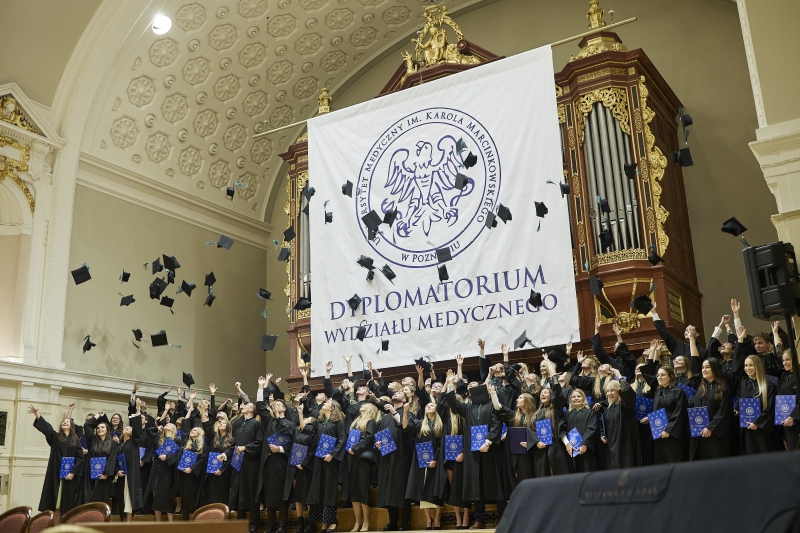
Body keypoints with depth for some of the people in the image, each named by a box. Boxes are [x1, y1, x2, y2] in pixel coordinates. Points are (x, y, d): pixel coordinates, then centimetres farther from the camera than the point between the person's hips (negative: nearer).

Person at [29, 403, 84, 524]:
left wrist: (73, 472, -10)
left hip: (70, 475, 0)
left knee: (68, 505, 1)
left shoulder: (75, 440, 8)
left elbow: (80, 458, 2)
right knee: (56, 504, -1)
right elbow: (45, 426, -8)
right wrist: (36, 413, -24)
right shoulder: (55, 437, 8)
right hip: (56, 475, 0)